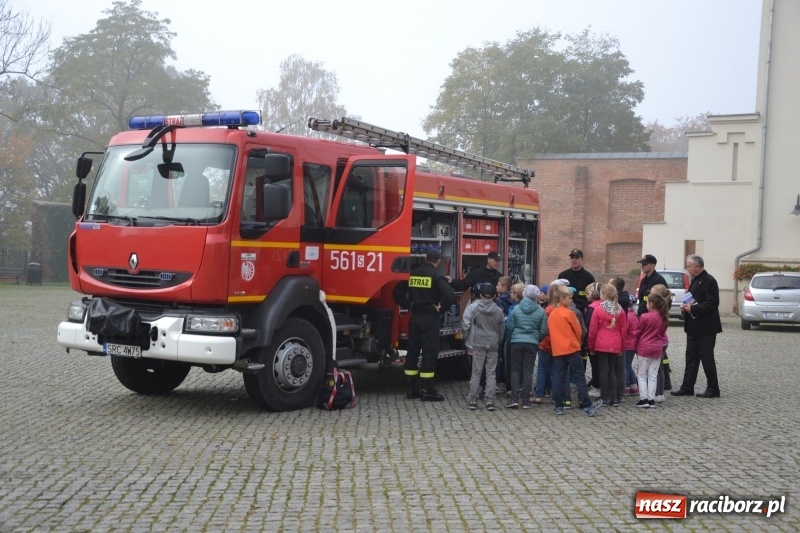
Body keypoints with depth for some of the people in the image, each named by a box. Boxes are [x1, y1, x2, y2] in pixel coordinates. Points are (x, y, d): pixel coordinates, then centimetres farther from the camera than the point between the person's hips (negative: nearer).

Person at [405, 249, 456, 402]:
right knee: (429, 352, -2)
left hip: (415, 316, 6)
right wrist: (441, 308, -9)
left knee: (412, 351, 11)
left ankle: (412, 389, 14)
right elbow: (450, 296, -23)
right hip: (429, 318, -6)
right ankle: (427, 390, -2)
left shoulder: (414, 273, 5)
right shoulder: (436, 276, -12)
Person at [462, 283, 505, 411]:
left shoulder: (472, 307, -8)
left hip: (478, 344, -2)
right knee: (491, 373, 7)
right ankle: (490, 400, 6)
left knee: (476, 373, 6)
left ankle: (472, 400, 9)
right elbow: (502, 330, 6)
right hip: (493, 345, 2)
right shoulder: (498, 311, 1)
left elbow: (465, 325, -12)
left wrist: (468, 340, 1)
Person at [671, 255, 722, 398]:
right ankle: (687, 387, 13)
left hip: (705, 328, -9)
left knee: (707, 358, -2)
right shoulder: (695, 280, 14)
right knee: (691, 358, 9)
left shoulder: (709, 281, -15)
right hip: (694, 327, 9)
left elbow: (712, 303, -21)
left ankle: (713, 389, 7)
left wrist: (693, 309, -22)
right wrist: (686, 307, 2)